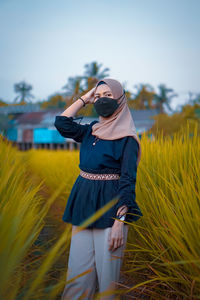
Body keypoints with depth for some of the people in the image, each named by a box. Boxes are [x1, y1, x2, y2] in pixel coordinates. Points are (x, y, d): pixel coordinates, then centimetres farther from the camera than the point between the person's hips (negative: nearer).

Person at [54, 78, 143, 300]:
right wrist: (84, 98, 5)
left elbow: (128, 181, -12)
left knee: (106, 272, 2)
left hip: (110, 207, -5)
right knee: (78, 271, 9)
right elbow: (61, 123, -2)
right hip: (84, 205, 6)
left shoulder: (127, 138, -8)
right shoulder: (91, 131, 10)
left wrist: (120, 222, -19)